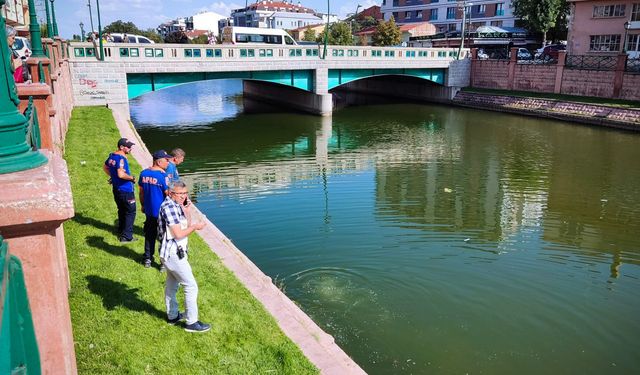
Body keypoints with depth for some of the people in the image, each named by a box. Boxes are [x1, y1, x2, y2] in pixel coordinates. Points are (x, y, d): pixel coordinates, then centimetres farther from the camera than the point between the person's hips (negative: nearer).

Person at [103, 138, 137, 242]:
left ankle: (121, 232, 35)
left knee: (121, 211, 23)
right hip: (126, 191, -9)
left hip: (116, 189, 9)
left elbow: (105, 167, 22)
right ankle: (126, 236, 5)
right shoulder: (121, 158, -24)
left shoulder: (112, 156, 6)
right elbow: (121, 174, -34)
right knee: (130, 212, 3)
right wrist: (132, 178, -19)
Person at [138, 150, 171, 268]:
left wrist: (143, 205, 22)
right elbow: (169, 194, -16)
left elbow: (141, 191, 9)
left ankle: (147, 259, 31)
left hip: (149, 211, 6)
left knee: (149, 235, 21)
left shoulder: (144, 173, -1)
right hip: (162, 212, -6)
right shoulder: (163, 176, -20)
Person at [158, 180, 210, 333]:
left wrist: (186, 212, -5)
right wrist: (195, 227, -12)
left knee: (172, 285, 21)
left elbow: (186, 227, 8)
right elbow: (178, 234, -24)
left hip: (172, 253, 10)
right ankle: (191, 322, 3)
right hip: (173, 254, -10)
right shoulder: (169, 207, -21)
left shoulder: (176, 206, 8)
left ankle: (172, 316, 36)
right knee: (191, 286, -4)